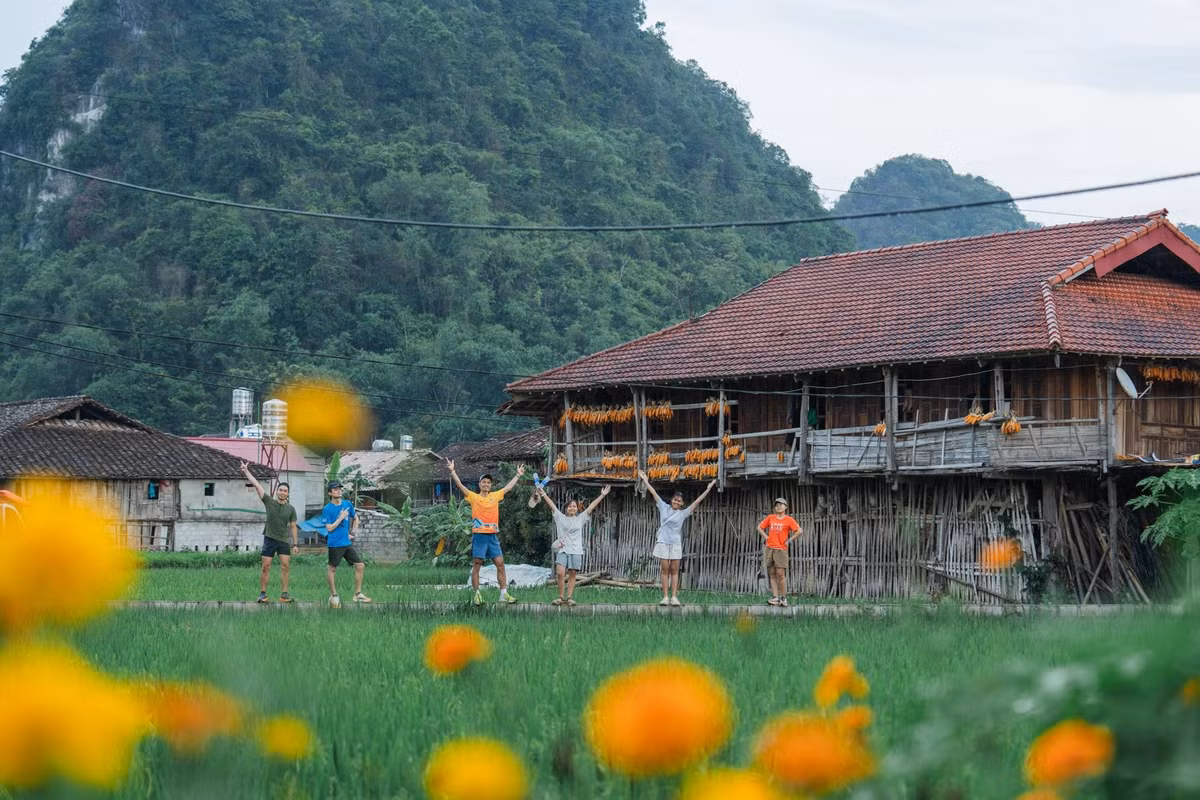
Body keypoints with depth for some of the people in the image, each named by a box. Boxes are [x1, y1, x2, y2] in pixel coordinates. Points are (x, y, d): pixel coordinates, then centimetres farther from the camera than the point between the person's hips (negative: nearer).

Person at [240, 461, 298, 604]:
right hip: (269, 539, -1)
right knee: (266, 566, -2)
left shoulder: (291, 509, 2)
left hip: (284, 540, 1)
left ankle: (284, 593, -6)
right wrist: (246, 471, -6)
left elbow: (293, 526, 6)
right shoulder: (269, 502, -1)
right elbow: (256, 485, -3)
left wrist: (295, 543, 1)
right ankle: (262, 593, 5)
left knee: (285, 565, -9)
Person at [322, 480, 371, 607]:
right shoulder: (327, 509, -9)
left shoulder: (348, 504, 6)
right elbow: (329, 528, -12)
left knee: (360, 565, 1)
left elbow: (355, 518, 20)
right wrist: (341, 517, -15)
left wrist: (353, 532, 9)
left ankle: (358, 594, 10)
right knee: (332, 569, 1)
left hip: (347, 543, 5)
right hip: (334, 544, -5)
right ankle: (333, 595, 14)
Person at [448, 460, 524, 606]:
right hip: (479, 535, -4)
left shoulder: (495, 496, 12)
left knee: (500, 564, 0)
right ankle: (476, 595, 5)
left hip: (493, 536, 4)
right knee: (476, 565, 0)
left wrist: (518, 475, 26)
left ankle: (504, 594, 3)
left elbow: (508, 487, 22)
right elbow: (460, 485, -5)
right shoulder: (473, 497, 1)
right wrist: (452, 471, -14)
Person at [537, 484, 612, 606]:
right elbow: (552, 506, 5)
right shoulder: (560, 517, 8)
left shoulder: (580, 518, 10)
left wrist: (602, 495, 6)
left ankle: (570, 598, 6)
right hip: (562, 550, -1)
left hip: (576, 551, 1)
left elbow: (592, 506, 8)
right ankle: (560, 597, -5)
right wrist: (544, 495, 0)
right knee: (560, 573, -14)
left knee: (572, 575, 2)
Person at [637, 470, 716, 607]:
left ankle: (674, 597, -1)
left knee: (674, 571, 2)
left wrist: (708, 489, 0)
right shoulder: (664, 507, 6)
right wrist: (645, 480, 13)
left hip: (676, 544, 0)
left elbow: (697, 501, 3)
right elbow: (654, 493, 10)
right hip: (663, 542, 0)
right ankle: (665, 597, -1)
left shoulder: (683, 513, 3)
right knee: (665, 569, 0)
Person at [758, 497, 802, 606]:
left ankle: (784, 598, -2)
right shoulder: (770, 518, 12)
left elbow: (800, 531, -9)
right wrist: (766, 537, 9)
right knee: (772, 574, 2)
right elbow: (760, 527, 22)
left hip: (781, 550, -4)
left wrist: (789, 540, -7)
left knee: (780, 574, -10)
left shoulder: (789, 520, -1)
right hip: (769, 548, 4)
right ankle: (775, 597, 1)